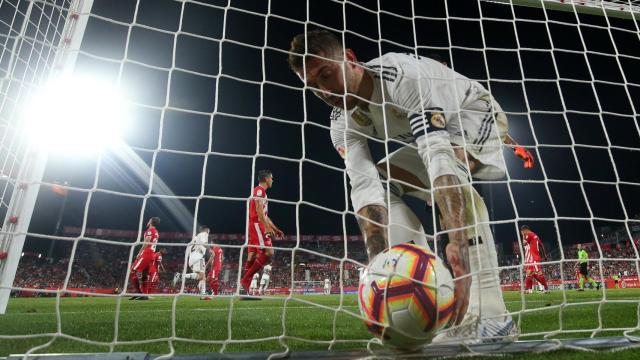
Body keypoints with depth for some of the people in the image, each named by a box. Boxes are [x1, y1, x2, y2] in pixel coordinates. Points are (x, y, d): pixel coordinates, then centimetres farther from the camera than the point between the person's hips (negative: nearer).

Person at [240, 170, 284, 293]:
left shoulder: (261, 191, 25)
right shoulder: (259, 190, -6)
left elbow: (265, 215, 27)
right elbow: (259, 211, -19)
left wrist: (276, 229, 25)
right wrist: (268, 228, -25)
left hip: (256, 226, 10)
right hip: (257, 225, -10)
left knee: (252, 256, 6)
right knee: (268, 252, -16)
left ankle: (245, 290, 6)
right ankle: (246, 279, -15)